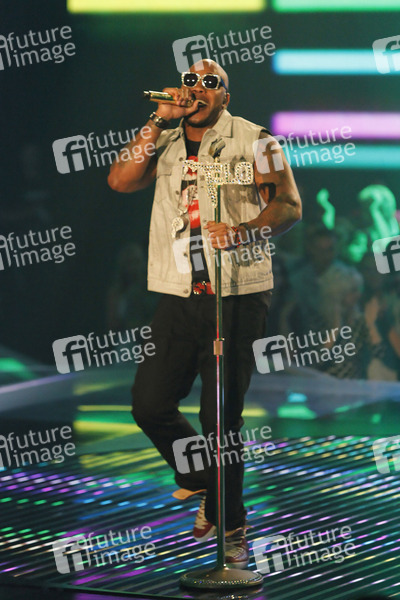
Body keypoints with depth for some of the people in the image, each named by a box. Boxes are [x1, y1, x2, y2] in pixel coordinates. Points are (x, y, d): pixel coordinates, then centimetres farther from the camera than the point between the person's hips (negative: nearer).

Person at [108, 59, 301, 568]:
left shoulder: (252, 140, 2)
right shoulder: (167, 146, 15)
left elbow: (289, 205, -6)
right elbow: (120, 180, -1)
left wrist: (244, 232, -25)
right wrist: (161, 120, -4)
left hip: (239, 296, -4)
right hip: (180, 295, 4)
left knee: (221, 416, -4)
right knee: (150, 402, -2)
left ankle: (229, 525, 10)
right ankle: (201, 483, 24)